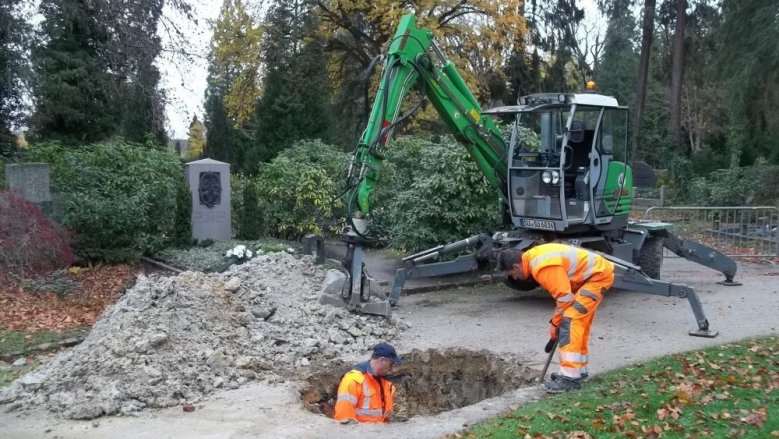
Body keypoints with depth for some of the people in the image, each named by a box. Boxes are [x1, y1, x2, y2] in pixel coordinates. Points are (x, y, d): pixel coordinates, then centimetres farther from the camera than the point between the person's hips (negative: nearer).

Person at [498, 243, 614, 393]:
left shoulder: (542, 267, -26)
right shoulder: (534, 257, 6)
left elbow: (565, 296, -23)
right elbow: (562, 290, 14)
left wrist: (555, 323, -10)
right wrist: (557, 320, 11)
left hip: (599, 275, -11)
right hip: (595, 273, 11)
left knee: (571, 319, -16)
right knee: (579, 321, 16)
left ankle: (571, 377, -16)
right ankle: (579, 369, 27)